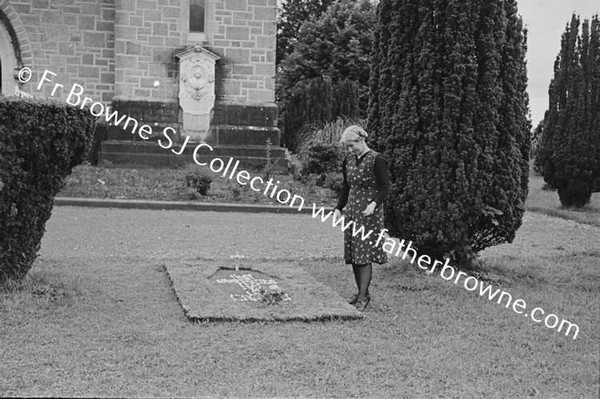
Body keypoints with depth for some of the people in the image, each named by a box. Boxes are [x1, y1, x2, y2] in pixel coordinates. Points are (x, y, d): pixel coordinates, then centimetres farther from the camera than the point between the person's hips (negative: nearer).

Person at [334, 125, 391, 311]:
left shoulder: (376, 160, -9)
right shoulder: (349, 161, 12)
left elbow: (385, 187, -10)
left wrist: (374, 204, -25)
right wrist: (339, 208, 9)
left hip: (369, 212, -7)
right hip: (351, 211, 7)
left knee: (364, 255, -9)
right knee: (353, 254, 6)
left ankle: (363, 297, -5)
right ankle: (361, 292, 16)